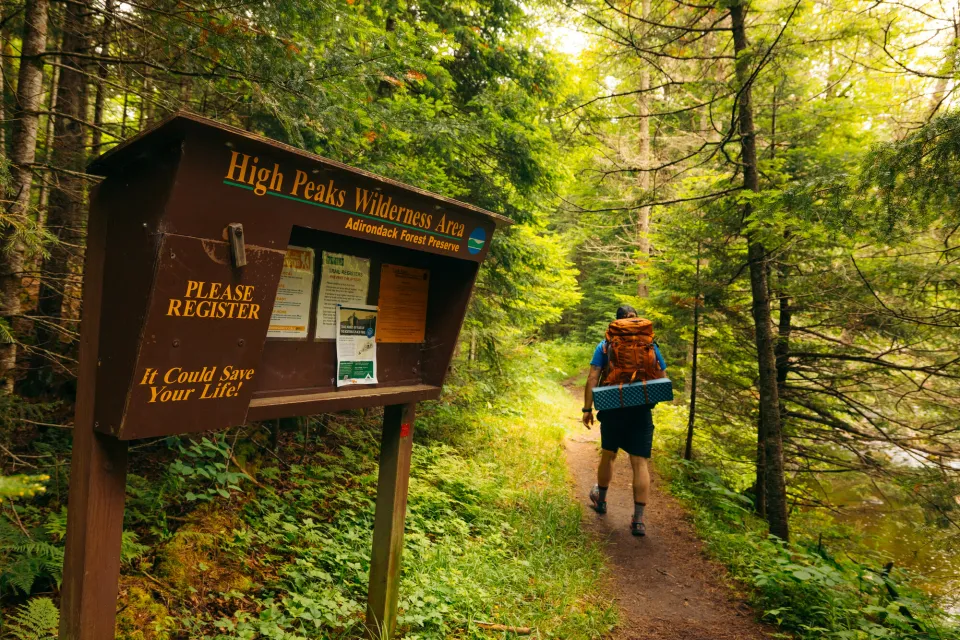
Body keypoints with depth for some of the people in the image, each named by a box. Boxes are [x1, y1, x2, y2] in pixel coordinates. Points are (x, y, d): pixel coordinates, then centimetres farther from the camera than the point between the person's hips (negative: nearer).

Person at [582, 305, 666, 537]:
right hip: (641, 412, 0)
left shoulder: (605, 345, -1)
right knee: (640, 462, 2)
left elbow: (592, 379, -8)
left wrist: (587, 409, -4)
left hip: (612, 411, 0)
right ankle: (638, 520, 0)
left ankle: (600, 500, 39)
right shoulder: (650, 345, 3)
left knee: (608, 455, 18)